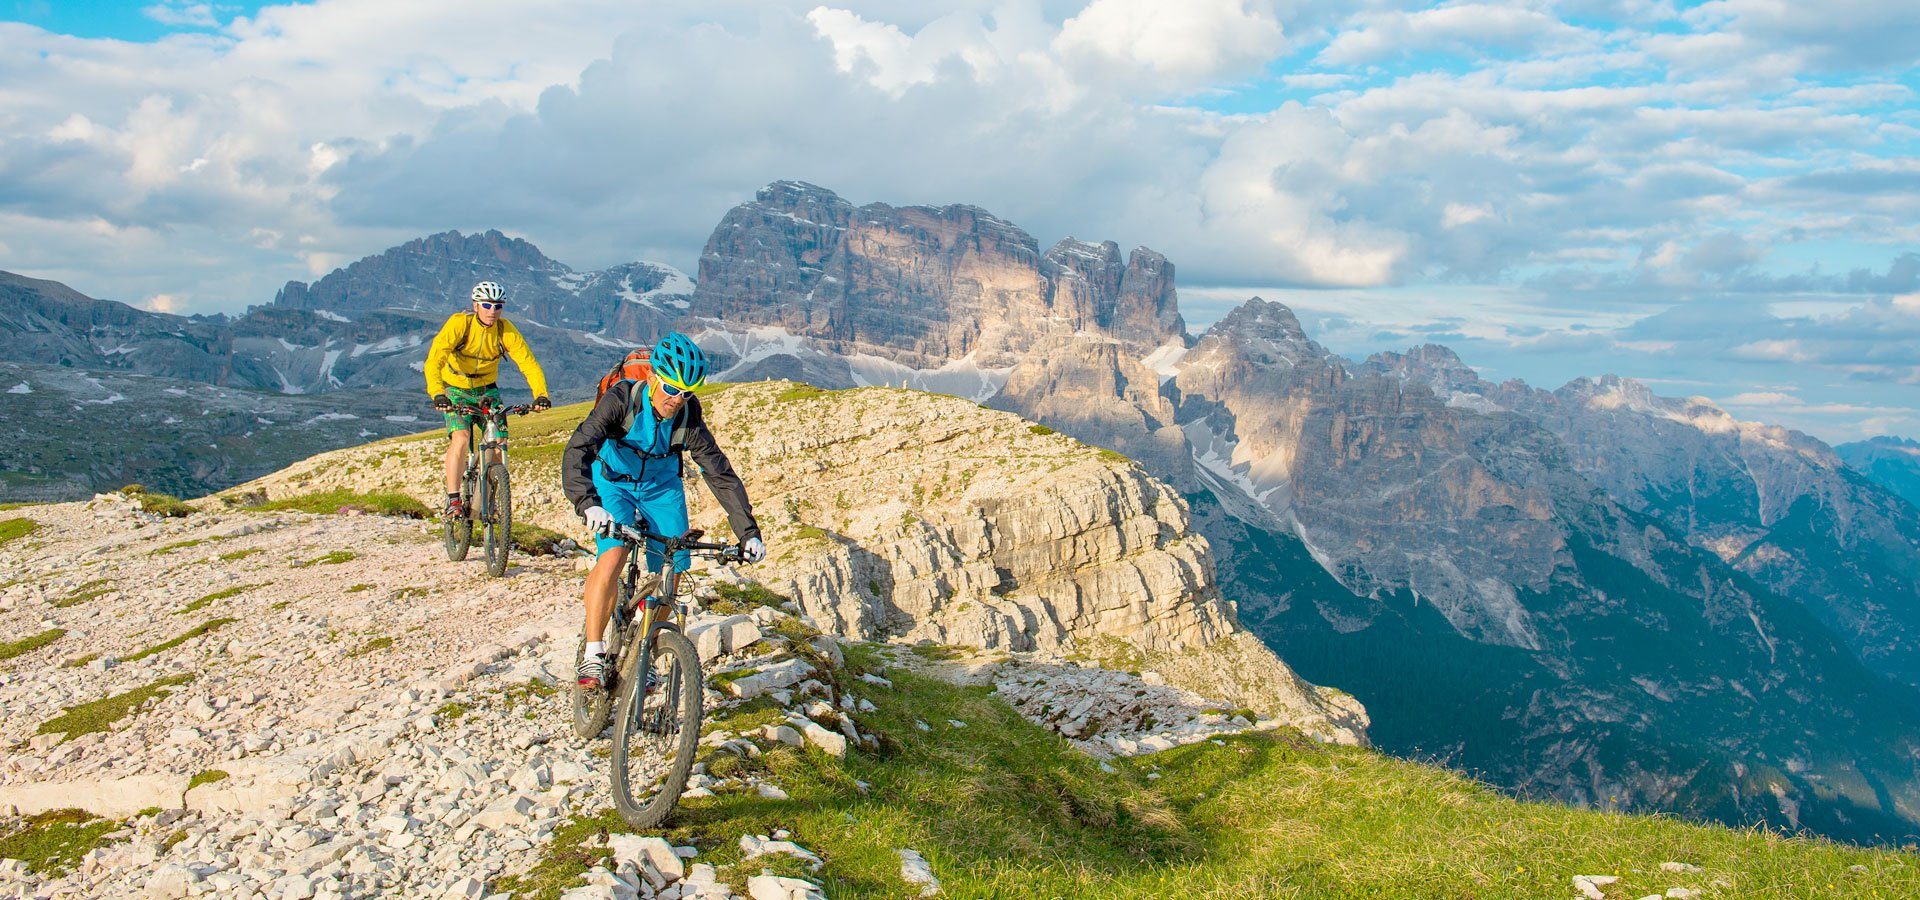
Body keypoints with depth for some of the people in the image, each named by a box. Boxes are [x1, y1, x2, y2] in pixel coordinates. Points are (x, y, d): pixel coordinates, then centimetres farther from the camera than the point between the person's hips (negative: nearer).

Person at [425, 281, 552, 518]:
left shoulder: (505, 330, -16)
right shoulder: (459, 323, -24)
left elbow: (529, 363, -20)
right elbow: (434, 360, -33)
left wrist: (540, 394, -37)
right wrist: (437, 394, -49)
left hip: (487, 390, 3)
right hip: (456, 390, -3)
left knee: (499, 444, -8)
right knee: (460, 439, -24)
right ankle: (453, 500, -16)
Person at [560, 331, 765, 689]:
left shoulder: (689, 417, -20)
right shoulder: (623, 398, -27)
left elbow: (721, 474, -16)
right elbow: (577, 449, -37)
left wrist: (748, 532, -21)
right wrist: (588, 504, -53)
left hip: (662, 489, 3)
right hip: (613, 483, -3)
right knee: (613, 557, -27)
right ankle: (593, 657, -17)